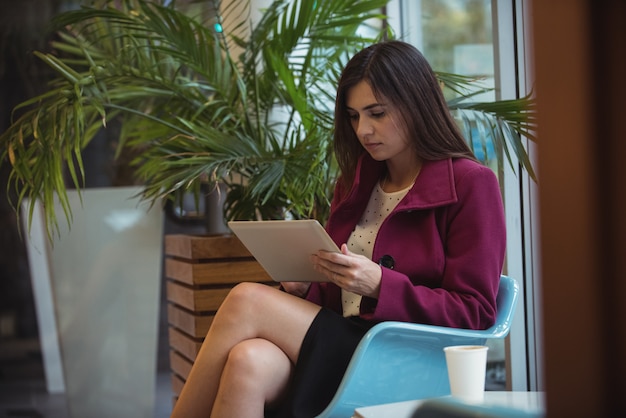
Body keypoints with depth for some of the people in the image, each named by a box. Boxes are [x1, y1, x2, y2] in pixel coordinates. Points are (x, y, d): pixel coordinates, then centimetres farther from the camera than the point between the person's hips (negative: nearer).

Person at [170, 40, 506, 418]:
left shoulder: (470, 184, 0)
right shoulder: (354, 184, 20)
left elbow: (474, 313, -6)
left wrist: (379, 284, -18)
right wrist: (304, 287, 0)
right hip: (339, 349, 6)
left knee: (246, 301, -23)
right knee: (249, 362, -31)